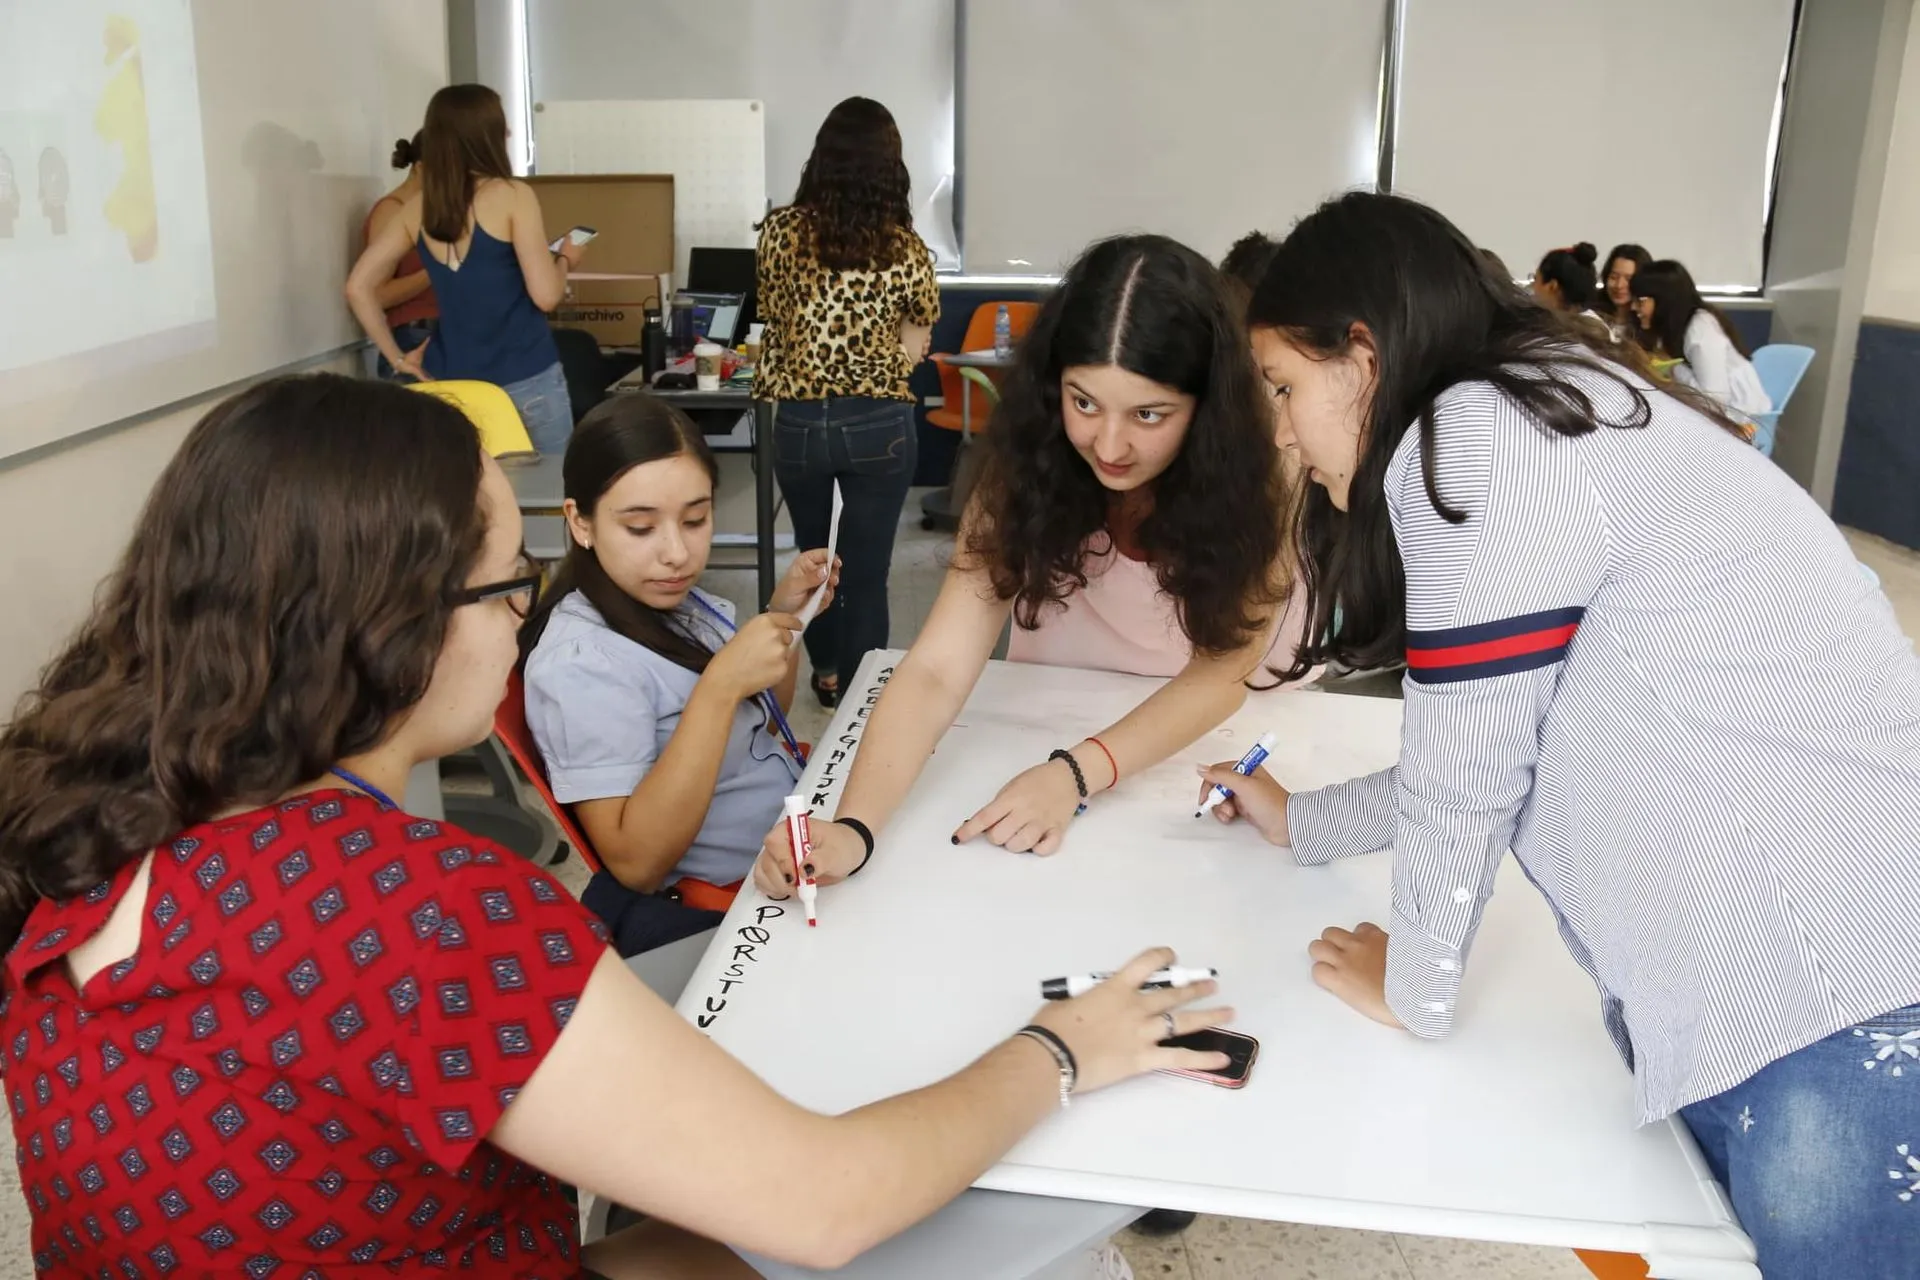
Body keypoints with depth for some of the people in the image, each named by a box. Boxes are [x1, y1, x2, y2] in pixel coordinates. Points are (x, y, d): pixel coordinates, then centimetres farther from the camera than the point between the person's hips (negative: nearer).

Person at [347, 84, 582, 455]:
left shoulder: (416, 208, 5)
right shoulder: (512, 195, -10)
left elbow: (358, 287, 4)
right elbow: (545, 295, -14)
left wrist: (397, 358, 9)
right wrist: (565, 258, 6)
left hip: (451, 382, 5)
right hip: (525, 380, -5)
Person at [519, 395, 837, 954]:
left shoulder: (677, 601, 1)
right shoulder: (580, 663, -22)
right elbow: (636, 864, -27)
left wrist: (784, 614, 0)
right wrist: (720, 685, -32)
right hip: (718, 912, -8)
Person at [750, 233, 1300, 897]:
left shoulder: (1254, 479, -23)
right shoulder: (1025, 479, -21)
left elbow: (1223, 670, -23)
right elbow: (935, 672, -28)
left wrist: (1077, 771, -39)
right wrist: (853, 826, -44)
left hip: (1218, 738, 1)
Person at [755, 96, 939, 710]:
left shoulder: (780, 228, -4)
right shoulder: (904, 246, -8)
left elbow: (774, 319, 8)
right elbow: (913, 346, -4)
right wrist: (869, 358, 8)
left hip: (799, 421, 2)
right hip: (879, 424, -2)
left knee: (812, 554, 25)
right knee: (866, 570, 6)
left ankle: (826, 672, 40)